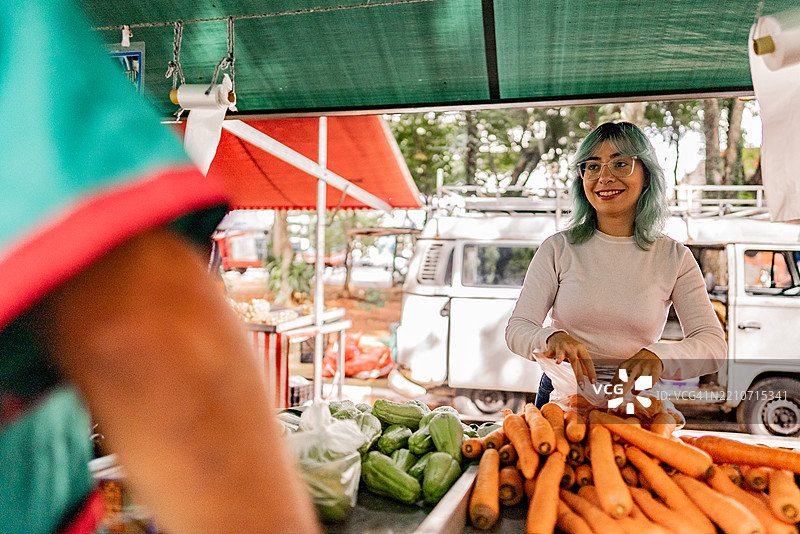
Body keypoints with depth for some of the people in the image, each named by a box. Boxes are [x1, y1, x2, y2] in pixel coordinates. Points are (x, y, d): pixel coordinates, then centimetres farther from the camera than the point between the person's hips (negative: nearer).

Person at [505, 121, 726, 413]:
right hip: (562, 397, -1)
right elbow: (517, 329, -3)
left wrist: (658, 356, -25)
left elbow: (713, 344, -3)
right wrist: (554, 338, -26)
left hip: (636, 402, 2)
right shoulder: (559, 248, 2)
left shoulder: (675, 258, 5)